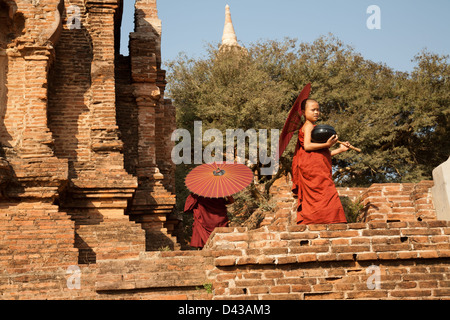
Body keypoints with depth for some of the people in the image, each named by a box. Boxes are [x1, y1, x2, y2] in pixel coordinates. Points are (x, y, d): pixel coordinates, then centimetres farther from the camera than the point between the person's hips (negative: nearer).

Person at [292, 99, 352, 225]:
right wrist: (327, 144, -20)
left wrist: (340, 149, 22)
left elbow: (323, 154, 26)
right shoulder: (308, 126, -1)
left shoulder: (312, 127, 28)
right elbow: (307, 146, -16)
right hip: (313, 166, -10)